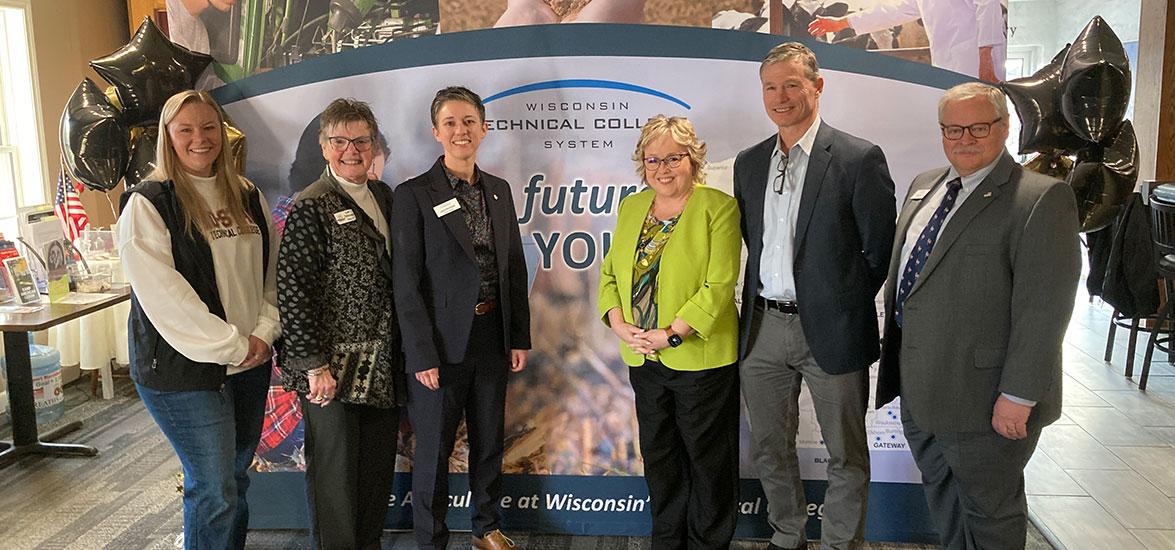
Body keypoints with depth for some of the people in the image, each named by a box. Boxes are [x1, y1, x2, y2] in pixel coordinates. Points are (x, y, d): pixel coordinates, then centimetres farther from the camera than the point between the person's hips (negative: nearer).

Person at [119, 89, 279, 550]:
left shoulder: (247, 198, 9)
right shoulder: (149, 204, -10)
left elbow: (272, 272, 11)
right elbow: (163, 296, -17)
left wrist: (263, 333, -4)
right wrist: (233, 346, -15)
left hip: (250, 363, 6)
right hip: (184, 369, -6)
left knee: (236, 476, 17)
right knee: (214, 490, -1)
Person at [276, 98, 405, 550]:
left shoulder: (382, 195, 9)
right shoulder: (311, 207, -12)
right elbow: (295, 291, -16)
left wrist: (402, 351, 13)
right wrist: (314, 366, -17)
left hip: (382, 368, 7)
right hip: (333, 372, -7)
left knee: (378, 466, 16)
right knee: (334, 470, 6)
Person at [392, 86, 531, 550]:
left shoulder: (499, 191, 8)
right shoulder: (414, 195, -9)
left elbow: (515, 269, 10)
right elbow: (407, 284, -11)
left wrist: (520, 337, 7)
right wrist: (423, 355, -14)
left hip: (493, 338, 5)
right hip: (442, 343, -5)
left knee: (489, 442, 17)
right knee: (434, 449, 7)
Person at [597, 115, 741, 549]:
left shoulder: (718, 208, -9)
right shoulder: (631, 207, 9)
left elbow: (719, 285, -16)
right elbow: (610, 273, 9)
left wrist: (671, 334, -20)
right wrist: (618, 324, -7)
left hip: (700, 358, -5)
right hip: (643, 358, 6)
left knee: (707, 459, 9)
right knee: (658, 456, 17)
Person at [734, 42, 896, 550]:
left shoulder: (860, 158, -10)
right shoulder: (748, 162, 7)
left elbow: (880, 251, -5)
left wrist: (844, 305, -1)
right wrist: (762, 298, 8)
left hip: (829, 330, -5)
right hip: (763, 327, 5)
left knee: (845, 455, 9)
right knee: (770, 448, 18)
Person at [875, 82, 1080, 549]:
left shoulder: (1042, 198, -16)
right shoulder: (923, 186, 9)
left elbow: (1043, 308, -20)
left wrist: (1018, 396, -21)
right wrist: (895, 355, 17)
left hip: (983, 398, -7)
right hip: (919, 388, 8)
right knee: (941, 497, 23)